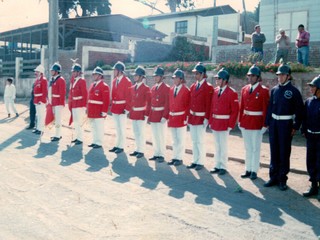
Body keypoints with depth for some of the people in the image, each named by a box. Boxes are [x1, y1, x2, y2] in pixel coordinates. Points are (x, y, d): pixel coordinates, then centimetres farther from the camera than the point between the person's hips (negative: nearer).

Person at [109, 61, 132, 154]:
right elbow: (113, 94, 14)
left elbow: (129, 96, -12)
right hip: (115, 108, 7)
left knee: (122, 128, 0)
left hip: (122, 108, -7)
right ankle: (117, 145, 22)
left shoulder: (127, 81, -10)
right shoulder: (114, 80, 10)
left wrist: (127, 108, -16)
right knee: (117, 128, 14)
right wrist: (112, 106, 10)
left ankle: (121, 146, 8)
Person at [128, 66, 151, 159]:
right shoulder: (132, 88, 9)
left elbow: (149, 102, -12)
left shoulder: (146, 88, -10)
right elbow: (130, 100, 14)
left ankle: (141, 151, 8)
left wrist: (146, 114, -15)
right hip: (133, 114, 7)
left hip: (141, 114, -7)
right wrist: (130, 111, 10)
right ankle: (137, 149, 23)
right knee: (135, 132, 13)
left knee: (141, 132, -1)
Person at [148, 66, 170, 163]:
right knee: (154, 136, 11)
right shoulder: (153, 88, 12)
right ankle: (156, 154, 20)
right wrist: (149, 116, 11)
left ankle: (161, 155, 8)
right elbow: (151, 102, 15)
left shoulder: (166, 88, -8)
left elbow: (167, 104, -12)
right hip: (153, 115, 7)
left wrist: (165, 116, -18)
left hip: (161, 116, -6)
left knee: (161, 136, -1)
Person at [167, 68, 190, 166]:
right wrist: (168, 116, 7)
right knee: (174, 139, 12)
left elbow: (188, 105, -8)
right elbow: (169, 104, 11)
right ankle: (175, 157, 20)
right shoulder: (171, 90, 9)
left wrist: (186, 117, -12)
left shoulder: (186, 90, -8)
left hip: (181, 118, -6)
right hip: (172, 117, 6)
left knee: (180, 139, 1)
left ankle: (179, 158, 9)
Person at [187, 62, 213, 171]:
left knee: (200, 141, -1)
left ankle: (200, 162, 9)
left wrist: (206, 118, -17)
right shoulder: (193, 86, 10)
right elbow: (190, 102, 13)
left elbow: (209, 104, -12)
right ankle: (195, 161, 21)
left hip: (201, 119, -6)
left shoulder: (208, 87, -9)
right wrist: (188, 116, 9)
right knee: (194, 141, 12)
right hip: (192, 118, 6)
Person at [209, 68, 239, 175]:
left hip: (224, 124, -6)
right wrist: (210, 121, 8)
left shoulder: (232, 93, -10)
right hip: (215, 123, 6)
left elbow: (235, 110, -11)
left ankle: (223, 167, 12)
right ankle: (217, 166, 22)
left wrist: (230, 125, -14)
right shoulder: (215, 91, 9)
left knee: (223, 146, 2)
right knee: (217, 146, 13)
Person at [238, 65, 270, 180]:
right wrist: (240, 121, 8)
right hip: (245, 122, 5)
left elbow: (265, 109, -10)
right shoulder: (244, 89, 7)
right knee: (248, 148, 13)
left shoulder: (263, 91, -8)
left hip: (257, 123, -5)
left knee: (255, 148, 4)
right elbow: (241, 106, 9)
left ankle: (254, 171, 13)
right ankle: (248, 170, 22)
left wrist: (264, 125, -12)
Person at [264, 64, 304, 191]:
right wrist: (268, 122, 7)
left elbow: (299, 110, -6)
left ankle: (282, 179, 12)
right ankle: (273, 177, 19)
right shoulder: (274, 90, 8)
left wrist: (296, 127, -9)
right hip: (274, 123, 4)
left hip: (286, 124, -4)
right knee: (274, 152, 9)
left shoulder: (294, 91, -5)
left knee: (284, 152, 2)